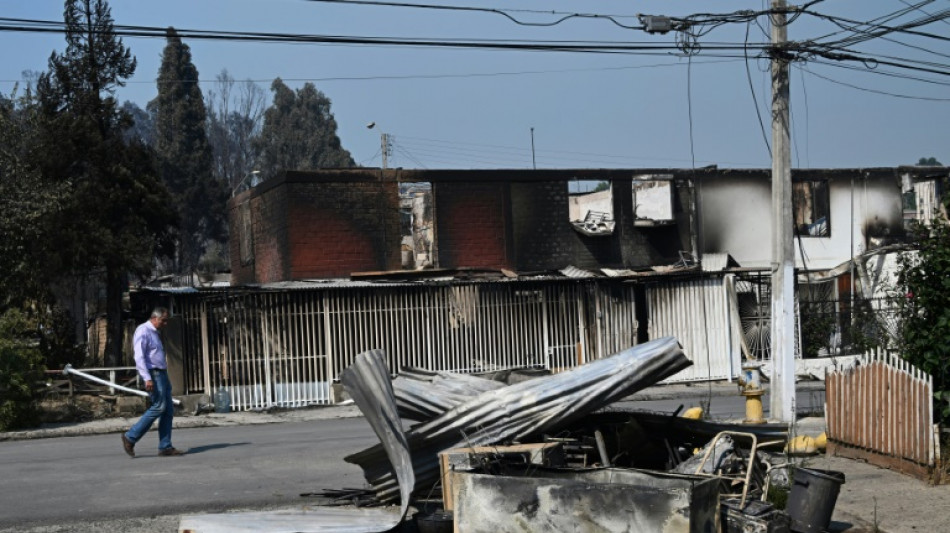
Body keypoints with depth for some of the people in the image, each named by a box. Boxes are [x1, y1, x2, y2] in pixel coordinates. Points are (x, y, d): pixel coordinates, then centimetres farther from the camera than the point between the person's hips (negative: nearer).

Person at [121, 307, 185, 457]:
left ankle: (165, 447, 3)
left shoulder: (155, 333, 20)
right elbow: (139, 357, -17)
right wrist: (147, 379, -24)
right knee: (159, 406, -15)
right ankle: (130, 437, -7)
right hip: (153, 374, -10)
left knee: (168, 410, 3)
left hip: (162, 374, 10)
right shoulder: (143, 331, -9)